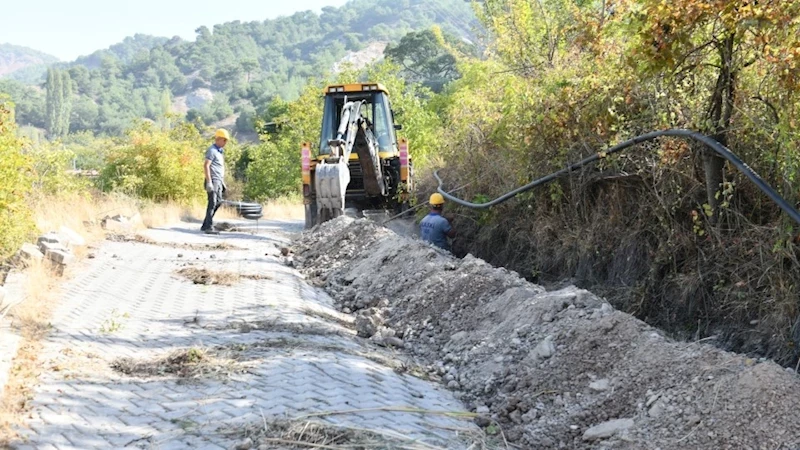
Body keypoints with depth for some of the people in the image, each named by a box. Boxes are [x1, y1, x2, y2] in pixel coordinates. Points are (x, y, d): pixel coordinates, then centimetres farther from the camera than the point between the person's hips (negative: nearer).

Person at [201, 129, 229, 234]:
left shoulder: (220, 151, 18)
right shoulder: (212, 150, -11)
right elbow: (206, 166, -18)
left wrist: (223, 182, 21)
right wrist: (209, 182, -23)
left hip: (219, 181, 9)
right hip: (213, 180, -9)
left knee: (218, 202, 11)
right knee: (212, 203, -9)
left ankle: (205, 225, 18)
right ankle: (209, 227, -8)